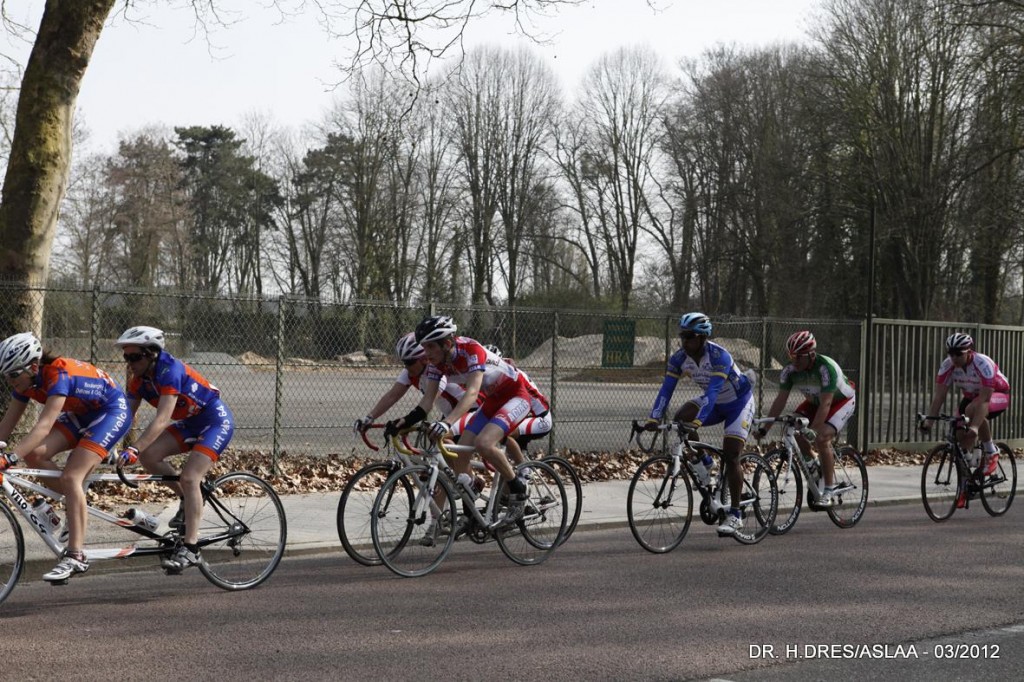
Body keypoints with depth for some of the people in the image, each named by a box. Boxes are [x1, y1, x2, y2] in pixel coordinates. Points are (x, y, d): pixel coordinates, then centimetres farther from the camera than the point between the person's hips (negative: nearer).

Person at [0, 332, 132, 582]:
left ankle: (75, 557, -20)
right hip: (83, 413, 8)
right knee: (34, 454, -14)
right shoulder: (25, 382, -10)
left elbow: (44, 427, -42)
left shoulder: (58, 375, -33)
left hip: (112, 411, -8)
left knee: (70, 477, -22)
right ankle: (77, 504, 5)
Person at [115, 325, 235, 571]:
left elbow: (162, 420, -37)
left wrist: (134, 449, -45)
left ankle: (190, 548, -18)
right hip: (190, 423, 8)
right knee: (149, 456, -11)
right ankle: (188, 500, 9)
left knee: (189, 477, -22)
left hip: (216, 421, -8)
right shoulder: (140, 379, -4)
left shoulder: (169, 370, -28)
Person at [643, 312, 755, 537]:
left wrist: (698, 421, -54)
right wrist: (653, 419, -32)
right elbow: (666, 390, -20)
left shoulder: (719, 356, -33)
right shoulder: (679, 358, -16)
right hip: (714, 403, 5)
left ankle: (735, 515, -4)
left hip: (738, 402, -5)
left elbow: (712, 391, -42)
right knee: (679, 419, -22)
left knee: (730, 457, -13)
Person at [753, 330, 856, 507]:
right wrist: (765, 428, -22)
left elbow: (825, 403, -40)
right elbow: (781, 400, -17)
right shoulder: (790, 370, -20)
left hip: (842, 400, -6)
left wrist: (813, 430, -49)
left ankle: (829, 492, -18)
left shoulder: (826, 368, -36)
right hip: (814, 401, 6)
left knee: (821, 438, -26)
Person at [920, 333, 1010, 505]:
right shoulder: (947, 365, -19)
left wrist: (975, 426, -49)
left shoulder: (983, 364, -33)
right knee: (962, 436, -11)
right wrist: (928, 420, -32)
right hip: (971, 396, 5)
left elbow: (984, 400, -39)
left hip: (998, 395, -5)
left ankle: (991, 452, -16)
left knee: (972, 410, -36)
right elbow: (939, 396, -19)